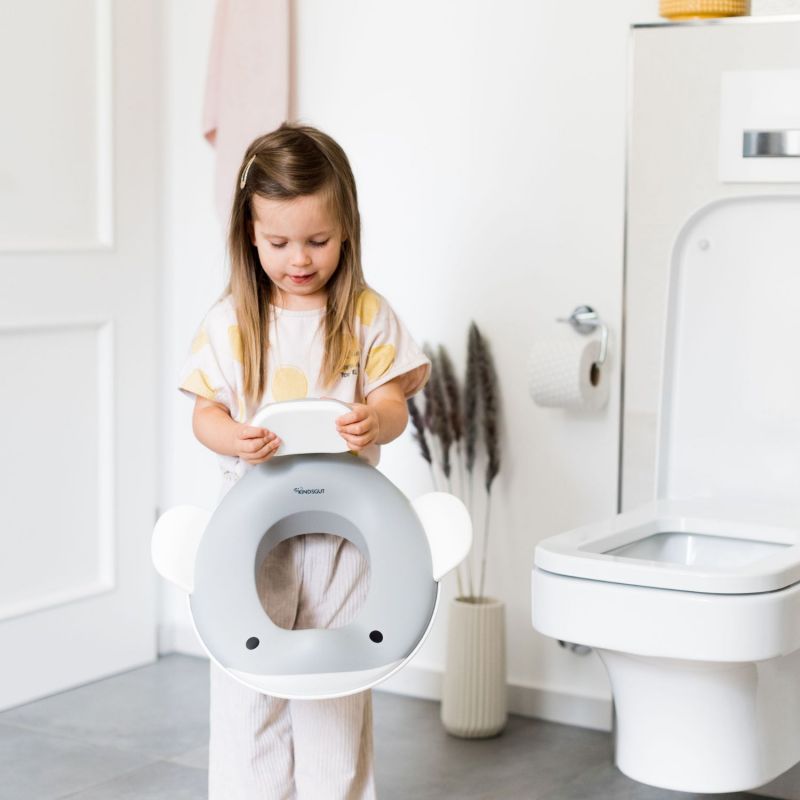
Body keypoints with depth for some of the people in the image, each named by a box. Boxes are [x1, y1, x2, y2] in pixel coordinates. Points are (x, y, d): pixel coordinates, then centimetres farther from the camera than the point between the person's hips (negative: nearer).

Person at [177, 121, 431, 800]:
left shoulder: (367, 315, -1)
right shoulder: (231, 321, 0)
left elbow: (391, 401, -2)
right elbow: (205, 411, 0)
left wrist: (374, 422, -26)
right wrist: (233, 438, -23)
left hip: (341, 526, 0)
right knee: (248, 685, 5)